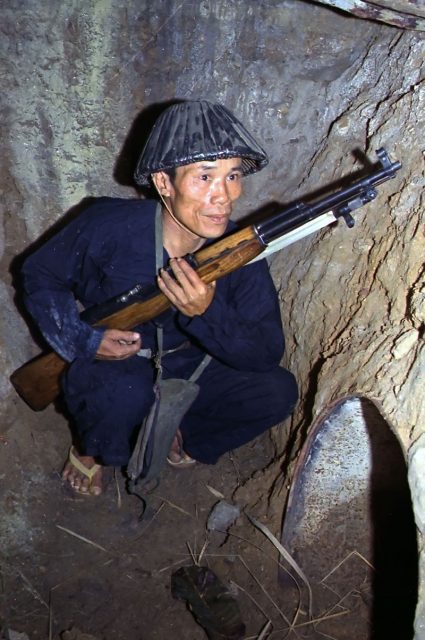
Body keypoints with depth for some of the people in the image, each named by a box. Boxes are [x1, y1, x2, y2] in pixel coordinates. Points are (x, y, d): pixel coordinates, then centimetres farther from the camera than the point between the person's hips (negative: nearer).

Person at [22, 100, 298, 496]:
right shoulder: (111, 227, -21)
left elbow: (268, 353, -18)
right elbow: (40, 275, -5)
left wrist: (207, 313, -35)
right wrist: (84, 341, -17)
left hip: (187, 374, 3)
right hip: (106, 369, -2)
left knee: (277, 391, -17)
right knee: (127, 391, -38)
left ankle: (182, 438, 10)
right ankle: (90, 450, 0)